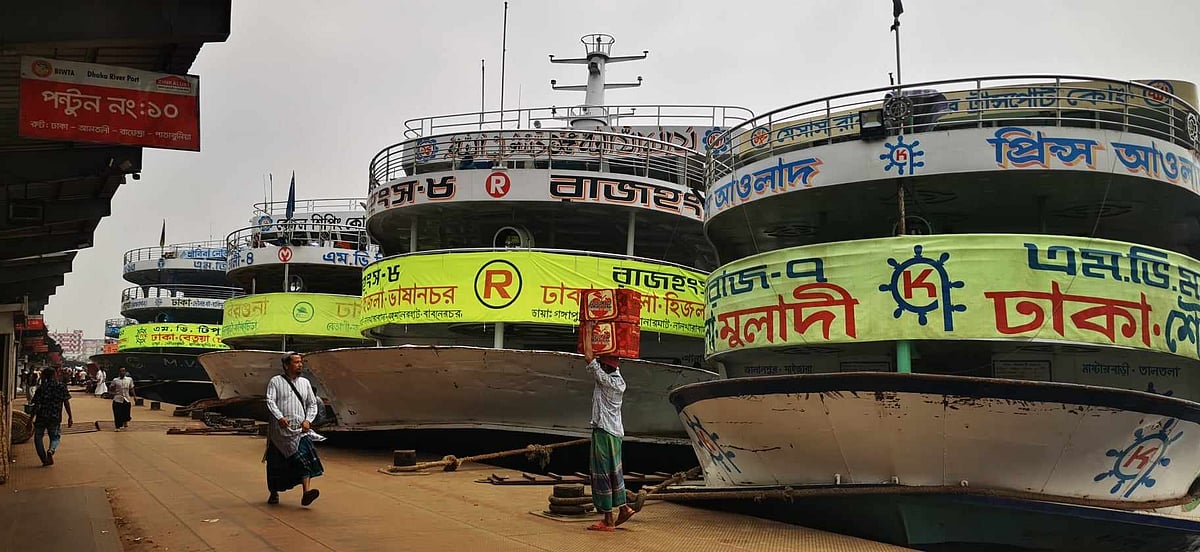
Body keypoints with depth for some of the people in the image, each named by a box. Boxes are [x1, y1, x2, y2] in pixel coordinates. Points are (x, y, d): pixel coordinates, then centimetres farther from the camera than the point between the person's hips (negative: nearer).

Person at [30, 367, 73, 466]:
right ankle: (51, 450, -16)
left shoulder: (41, 387, -2)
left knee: (38, 437, 15)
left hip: (41, 417, -1)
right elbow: (66, 402, -3)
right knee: (55, 437, 16)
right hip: (55, 418, 1)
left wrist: (31, 419, 2)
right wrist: (70, 417, 1)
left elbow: (36, 405, -4)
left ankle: (44, 460, 8)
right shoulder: (62, 386, 0)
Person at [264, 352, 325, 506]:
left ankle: (307, 492, -29)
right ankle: (274, 493, 28)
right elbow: (270, 401, -9)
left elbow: (313, 404, 17)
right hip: (280, 429, -2)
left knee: (305, 456, -19)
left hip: (301, 429, 2)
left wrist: (308, 420, 0)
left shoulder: (305, 383, 15)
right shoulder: (275, 382, 3)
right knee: (276, 463, 6)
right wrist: (279, 417, -24)